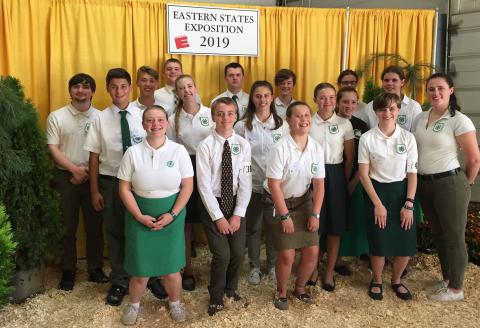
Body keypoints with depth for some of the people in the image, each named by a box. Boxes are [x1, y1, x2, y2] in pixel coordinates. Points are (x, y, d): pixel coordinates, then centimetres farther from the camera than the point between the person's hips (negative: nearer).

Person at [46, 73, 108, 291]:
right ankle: (68, 271, 21)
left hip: (93, 177, 1)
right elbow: (53, 149, -3)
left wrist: (89, 171, -8)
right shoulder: (56, 117, 1)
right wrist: (74, 169, -13)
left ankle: (95, 268, 21)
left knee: (94, 225, 8)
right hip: (65, 177, 0)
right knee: (67, 226, 8)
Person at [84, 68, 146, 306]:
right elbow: (94, 156, 0)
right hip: (111, 181, 1)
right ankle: (118, 282, 32)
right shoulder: (101, 119, -3)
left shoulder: (142, 116, -4)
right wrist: (94, 191, 0)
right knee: (115, 232, 13)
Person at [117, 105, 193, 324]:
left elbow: (187, 186, -4)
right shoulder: (133, 152, -4)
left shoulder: (179, 151, -5)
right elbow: (124, 188, -2)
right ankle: (133, 304, 37)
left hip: (171, 215, 0)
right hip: (140, 217, 0)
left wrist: (172, 214, -11)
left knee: (172, 268, 6)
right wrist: (139, 216, -11)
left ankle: (174, 303, 36)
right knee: (140, 268, 7)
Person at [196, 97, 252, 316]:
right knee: (221, 254, -5)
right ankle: (216, 296, 24)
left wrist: (238, 214, -10)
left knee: (238, 252, 6)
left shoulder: (243, 145, -4)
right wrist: (218, 216, -14)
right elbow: (204, 186, -13)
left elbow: (245, 183, -5)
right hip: (213, 204, -3)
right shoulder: (205, 146, -12)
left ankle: (231, 288, 37)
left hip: (236, 204, 3)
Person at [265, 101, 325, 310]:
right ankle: (281, 292, 21)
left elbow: (319, 184, -1)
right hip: (279, 204, -4)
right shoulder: (280, 149, -21)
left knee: (312, 251, 1)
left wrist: (315, 214, -4)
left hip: (304, 202, 5)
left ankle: (300, 287, 29)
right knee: (287, 254, -8)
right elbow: (274, 185, -18)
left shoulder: (316, 148, -6)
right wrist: (284, 216, -15)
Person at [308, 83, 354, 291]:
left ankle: (329, 272, 21)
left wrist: (345, 181, 3)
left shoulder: (344, 124, 2)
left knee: (335, 226, 6)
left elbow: (350, 157, 4)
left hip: (335, 175, 1)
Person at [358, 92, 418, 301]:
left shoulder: (408, 137, -1)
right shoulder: (367, 138, -6)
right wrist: (377, 204, -9)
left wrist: (409, 204, -7)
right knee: (379, 244, 1)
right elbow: (363, 174, -6)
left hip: (402, 191, 2)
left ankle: (396, 280, 31)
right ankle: (376, 281, 29)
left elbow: (412, 173, 0)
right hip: (377, 191, -2)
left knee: (406, 245, 3)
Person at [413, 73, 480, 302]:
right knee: (438, 234, 18)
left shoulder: (459, 121, -13)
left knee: (453, 237, 4)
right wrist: (420, 180, 10)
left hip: (449, 183, -6)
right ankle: (446, 279, 34)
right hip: (424, 184, 7)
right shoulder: (420, 118, 7)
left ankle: (456, 288, 18)